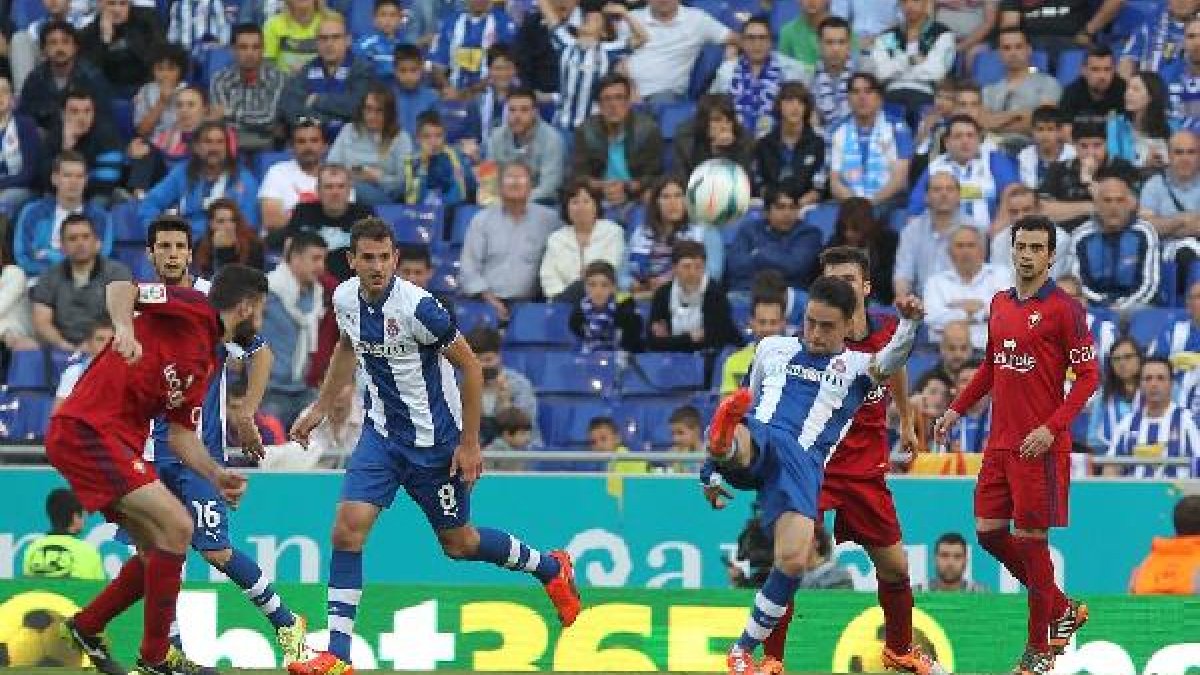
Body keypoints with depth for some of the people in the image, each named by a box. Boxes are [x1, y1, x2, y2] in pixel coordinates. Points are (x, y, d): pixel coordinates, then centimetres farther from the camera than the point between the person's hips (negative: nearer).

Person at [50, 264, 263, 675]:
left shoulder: (206, 363, 18)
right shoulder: (192, 310, -8)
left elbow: (181, 433, 18)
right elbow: (122, 285, -18)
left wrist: (215, 475, 2)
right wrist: (124, 327, -36)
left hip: (120, 441, 10)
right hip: (88, 429, -10)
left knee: (160, 549, 14)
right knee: (176, 526, -16)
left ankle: (85, 629, 32)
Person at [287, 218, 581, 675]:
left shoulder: (415, 306, -25)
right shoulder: (345, 298, -6)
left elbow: (471, 367, -16)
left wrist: (470, 444, -14)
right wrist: (319, 409, 19)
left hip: (435, 440, -5)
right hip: (382, 432, 5)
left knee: (457, 543, 10)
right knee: (347, 529, -12)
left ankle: (550, 569, 38)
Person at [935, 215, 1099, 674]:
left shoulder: (1063, 309, -9)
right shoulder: (1000, 304, 12)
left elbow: (1088, 377, -11)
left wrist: (1051, 428, -20)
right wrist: (957, 409, 18)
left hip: (1041, 447, -7)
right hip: (1000, 443, 7)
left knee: (1031, 541, -3)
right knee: (989, 532, 7)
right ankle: (1063, 610, 25)